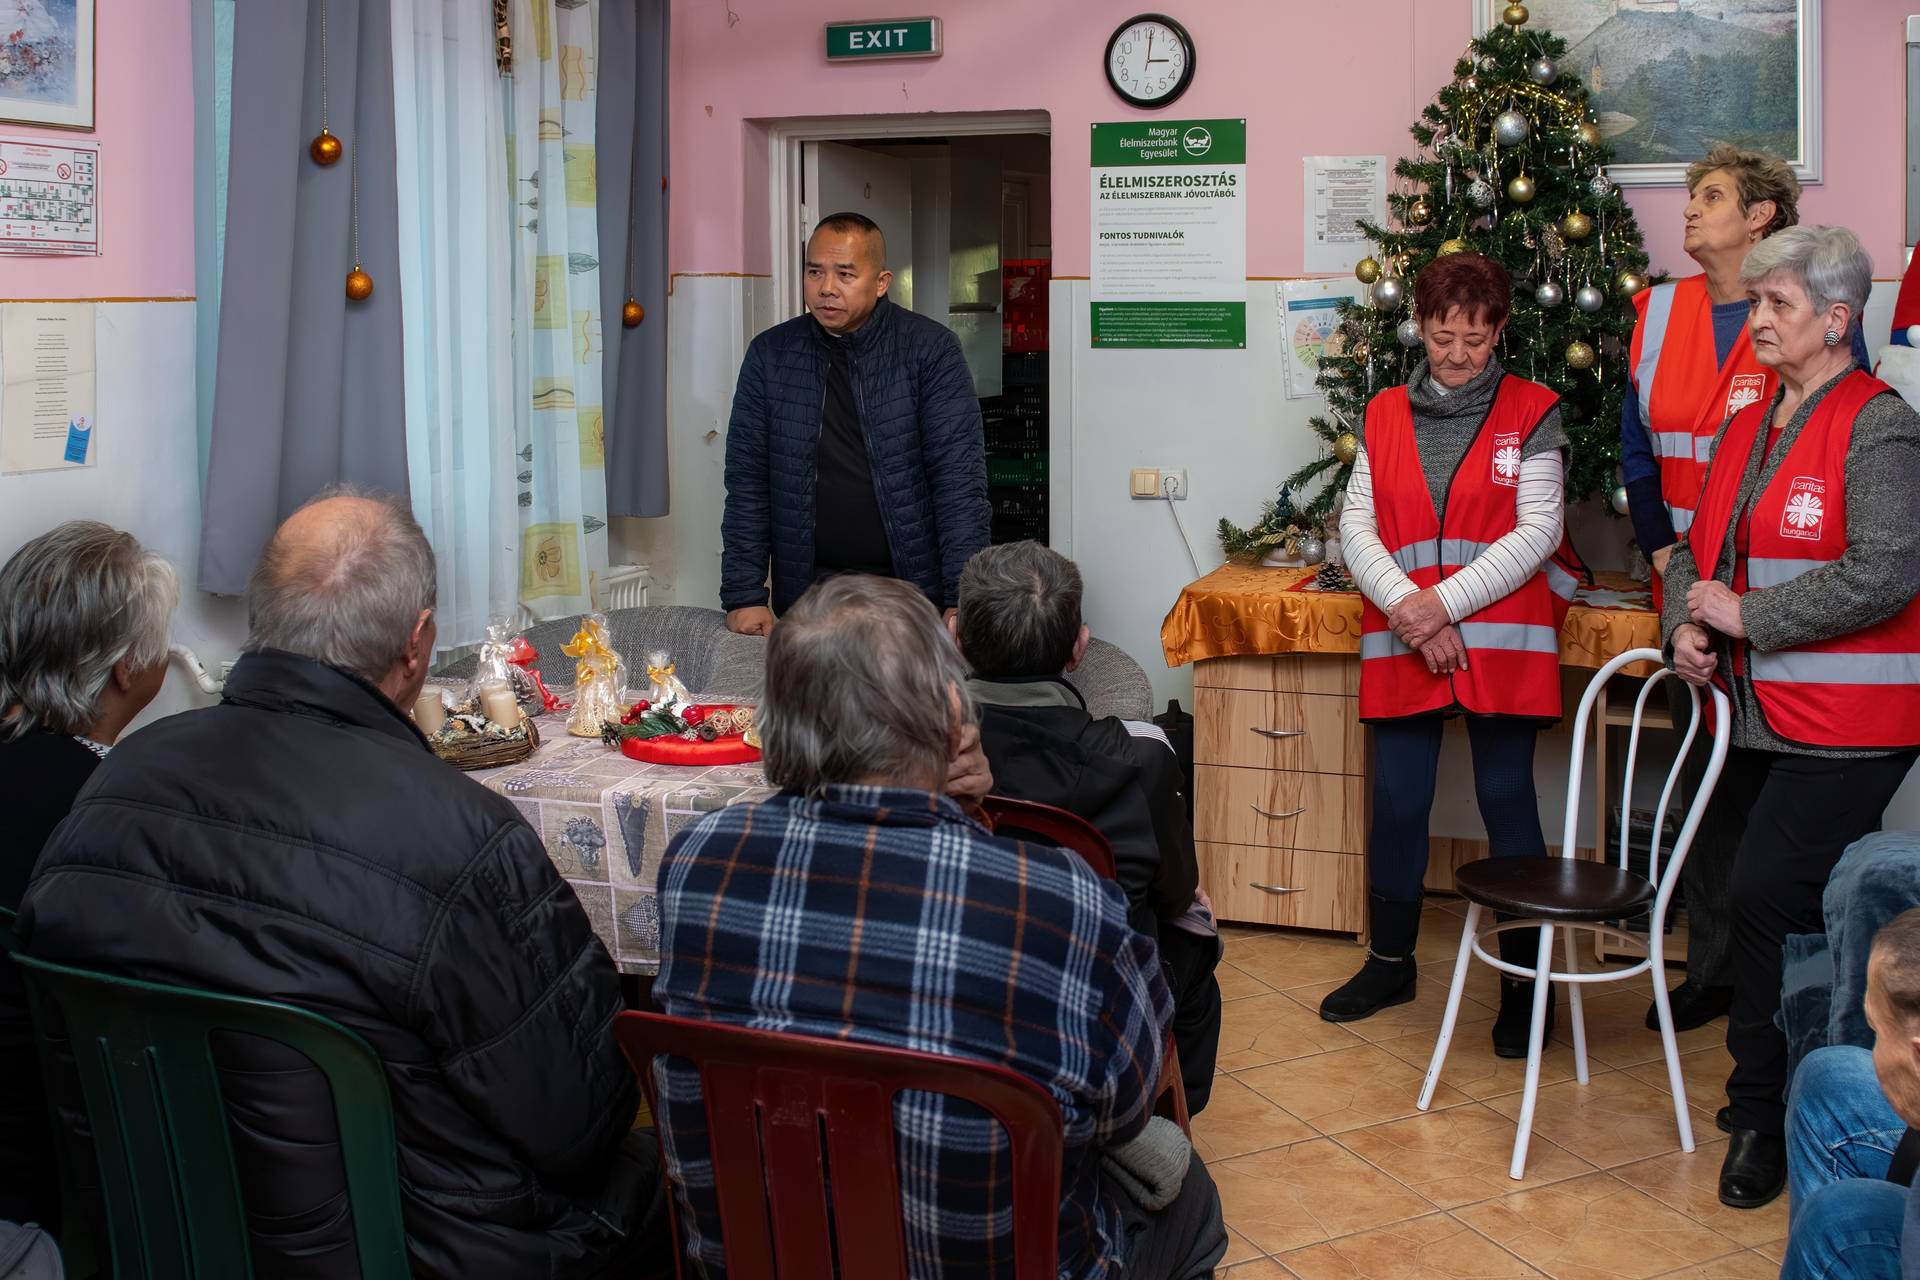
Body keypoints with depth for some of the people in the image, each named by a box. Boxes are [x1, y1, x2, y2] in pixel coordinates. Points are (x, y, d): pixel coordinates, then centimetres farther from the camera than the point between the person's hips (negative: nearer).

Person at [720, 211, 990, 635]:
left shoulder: (930, 349, -4)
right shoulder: (770, 354, 3)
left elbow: (960, 480, -10)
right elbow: (747, 481, 3)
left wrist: (965, 600, -19)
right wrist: (744, 594, -5)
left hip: (913, 585, -2)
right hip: (806, 594, 2)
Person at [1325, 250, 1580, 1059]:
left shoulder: (1531, 414, 1)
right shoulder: (1385, 415, 10)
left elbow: (1537, 531, -6)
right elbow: (1356, 524, 4)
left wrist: (1445, 602, -14)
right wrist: (1404, 604, -12)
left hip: (1502, 643, -3)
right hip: (1401, 647, 3)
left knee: (1506, 800, 2)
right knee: (1396, 802, 7)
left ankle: (1524, 980, 15)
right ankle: (1389, 963, 26)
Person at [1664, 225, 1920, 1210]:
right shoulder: (1745, 429, 13)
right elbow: (1696, 547, 18)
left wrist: (1744, 617, -17)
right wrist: (1685, 625, -2)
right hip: (1757, 713, 8)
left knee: (1770, 897, -12)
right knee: (1773, 907, 15)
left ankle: (1762, 1116, 4)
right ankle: (1773, 1096, 30)